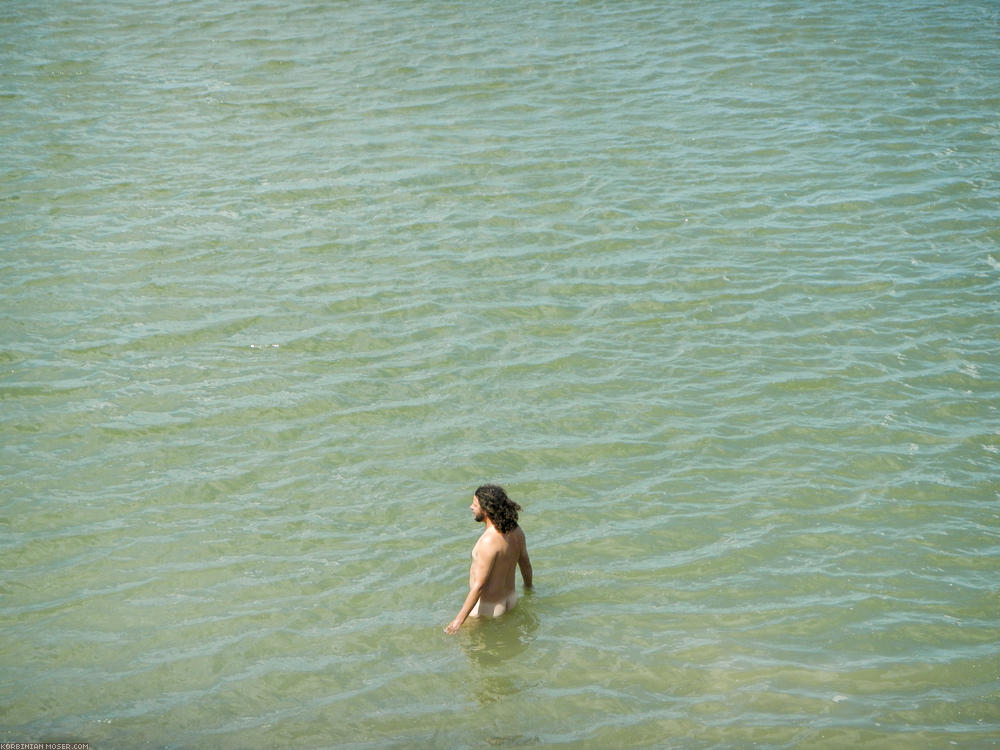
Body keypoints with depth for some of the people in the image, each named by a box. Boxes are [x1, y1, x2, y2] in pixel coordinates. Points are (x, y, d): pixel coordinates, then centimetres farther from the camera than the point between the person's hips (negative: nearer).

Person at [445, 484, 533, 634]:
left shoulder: (489, 542, -31)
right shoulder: (515, 530, -6)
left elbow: (479, 586, -29)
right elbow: (525, 563, 10)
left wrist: (459, 619, -24)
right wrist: (528, 587, 31)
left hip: (487, 607, -9)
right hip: (510, 599, 9)